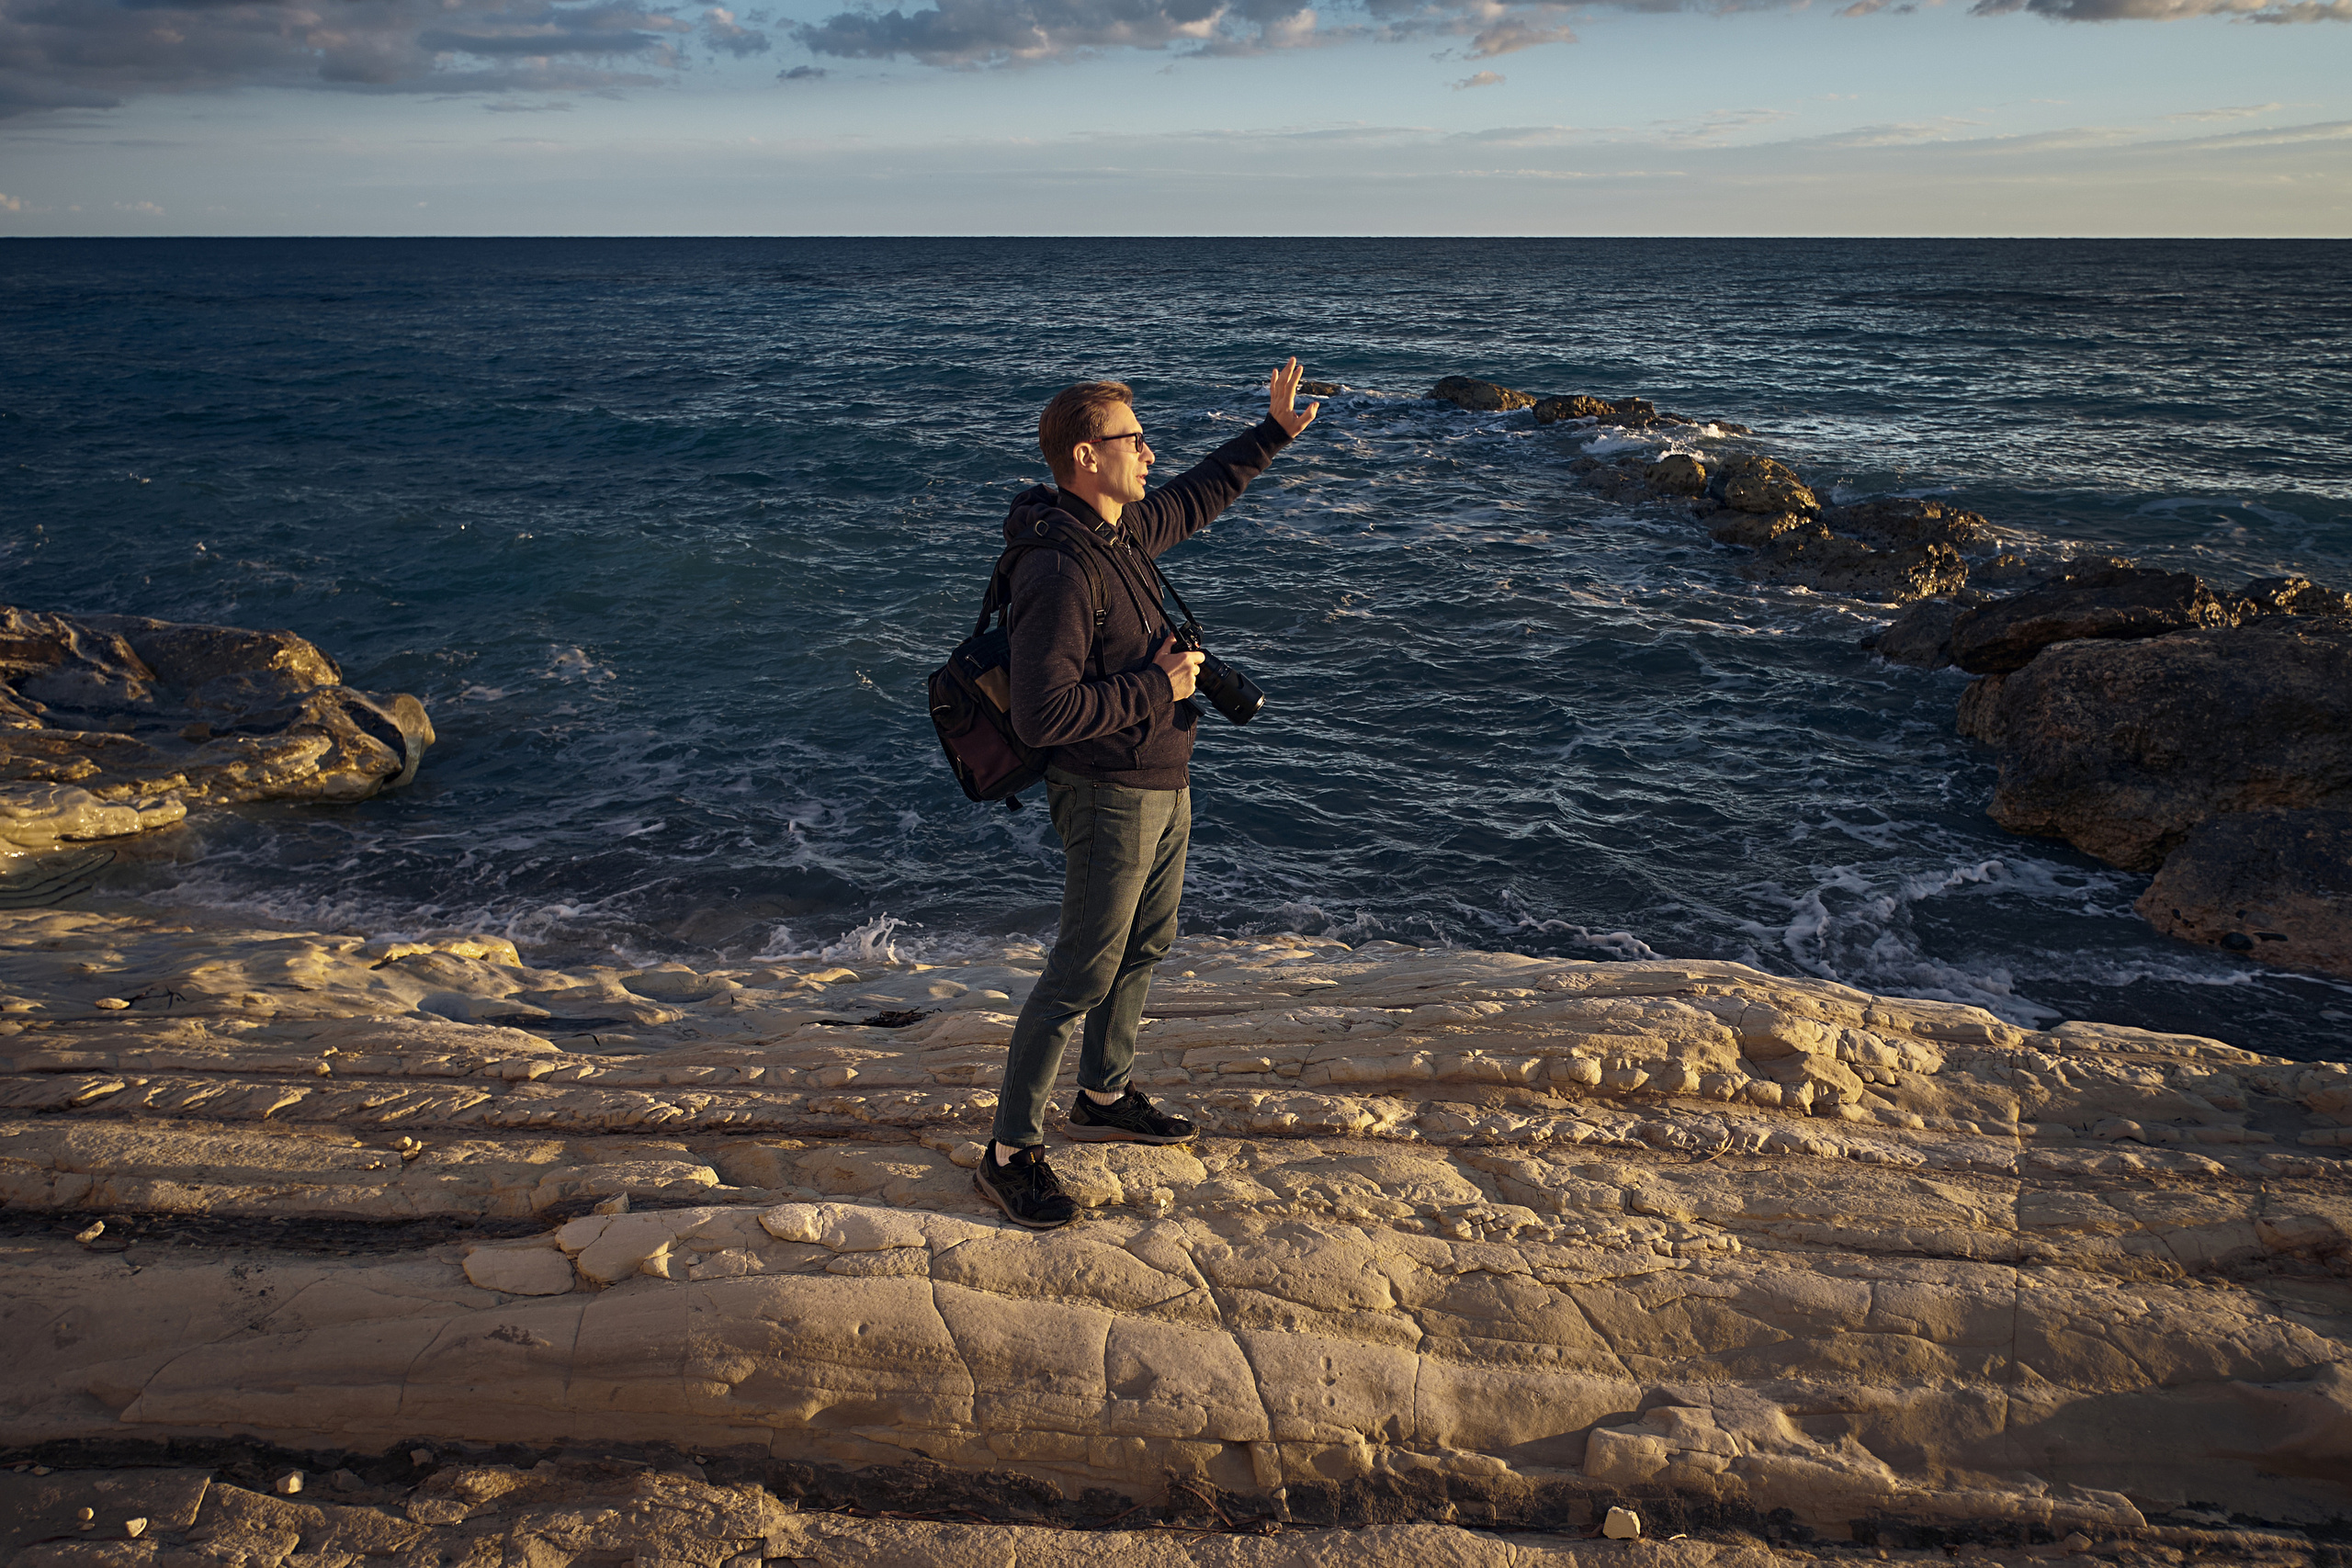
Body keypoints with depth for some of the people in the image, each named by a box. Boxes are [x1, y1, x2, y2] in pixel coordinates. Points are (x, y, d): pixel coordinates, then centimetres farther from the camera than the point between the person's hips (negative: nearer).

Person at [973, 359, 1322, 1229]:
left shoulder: (1123, 529, 4)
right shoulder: (1059, 571, -26)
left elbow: (1196, 498, 26)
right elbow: (1043, 715, -31)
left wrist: (1272, 432, 28)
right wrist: (1157, 685, -23)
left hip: (1165, 784, 10)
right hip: (1111, 798, -10)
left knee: (1144, 947, 21)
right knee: (1083, 975, -3)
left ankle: (1104, 1099, 39)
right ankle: (1010, 1153, 10)